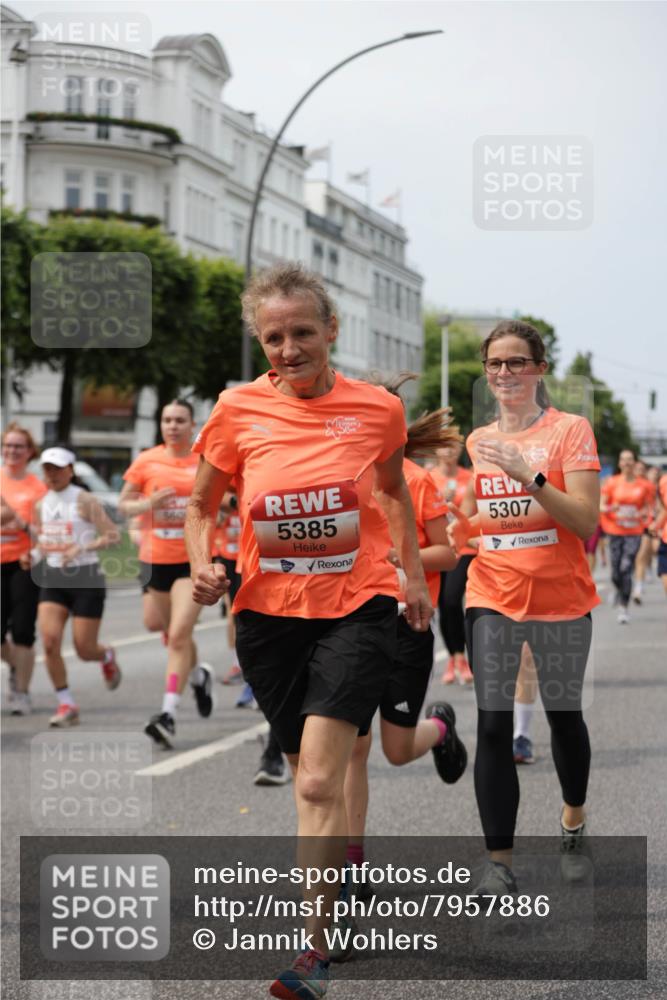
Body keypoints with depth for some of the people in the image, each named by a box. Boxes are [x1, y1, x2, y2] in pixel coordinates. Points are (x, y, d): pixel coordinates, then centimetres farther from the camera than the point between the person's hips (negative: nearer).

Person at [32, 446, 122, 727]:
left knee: (84, 650, -2)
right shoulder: (41, 505, 8)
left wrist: (81, 548, -25)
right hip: (53, 580, 5)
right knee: (49, 642, -13)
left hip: (86, 579, -5)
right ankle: (66, 704, -1)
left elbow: (113, 535, -13)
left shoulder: (84, 500, -10)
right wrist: (33, 555, 0)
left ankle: (107, 656, 37)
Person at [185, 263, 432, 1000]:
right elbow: (200, 505, 9)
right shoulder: (238, 411, -4)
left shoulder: (376, 408, -4)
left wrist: (414, 576, 15)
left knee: (318, 782, -15)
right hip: (268, 611, 2)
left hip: (357, 608, -2)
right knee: (308, 776, 14)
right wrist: (202, 564, -9)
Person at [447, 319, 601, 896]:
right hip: (492, 599, 2)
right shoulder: (476, 442, 8)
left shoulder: (571, 430, -5)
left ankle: (573, 825, 38)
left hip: (561, 600, -2)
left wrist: (529, 476, -26)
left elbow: (586, 522, -15)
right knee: (493, 725, -6)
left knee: (564, 714, 13)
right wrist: (454, 533, -2)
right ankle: (499, 860, -3)